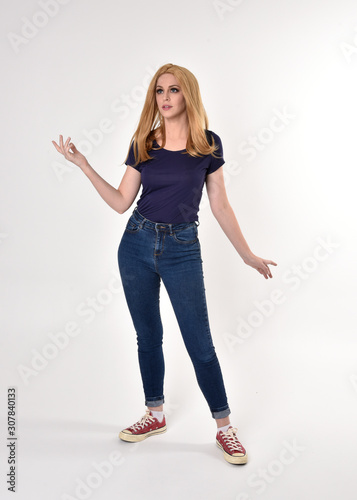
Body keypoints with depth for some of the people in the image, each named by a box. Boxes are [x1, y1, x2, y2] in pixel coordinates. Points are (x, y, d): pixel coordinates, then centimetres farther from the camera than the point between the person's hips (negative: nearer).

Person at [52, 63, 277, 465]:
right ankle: (155, 415, 31)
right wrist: (83, 165, -3)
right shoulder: (142, 144, 3)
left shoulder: (208, 144, -2)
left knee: (199, 342, 1)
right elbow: (121, 202, 2)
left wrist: (248, 255, 3)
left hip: (182, 250, -2)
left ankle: (224, 427, 18)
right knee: (148, 336, 13)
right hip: (137, 244, 3)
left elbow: (220, 206, 2)